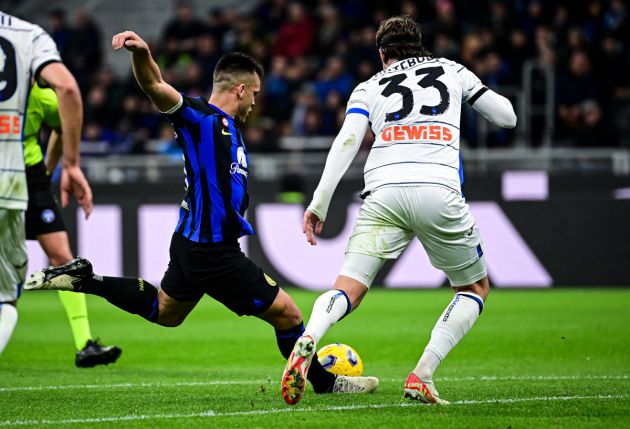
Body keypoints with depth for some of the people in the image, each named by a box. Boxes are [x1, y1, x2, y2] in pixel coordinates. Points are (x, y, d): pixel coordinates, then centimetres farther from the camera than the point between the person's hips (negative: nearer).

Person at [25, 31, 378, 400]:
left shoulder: (230, 129, 12)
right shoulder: (200, 117, -16)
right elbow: (155, 86, -30)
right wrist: (141, 52, -48)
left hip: (193, 244, 10)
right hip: (213, 254, -10)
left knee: (164, 311, 30)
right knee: (287, 315, -1)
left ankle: (83, 279, 26)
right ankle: (324, 382, 16)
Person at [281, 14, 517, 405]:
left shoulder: (369, 87, 21)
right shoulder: (451, 71, 23)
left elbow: (347, 141, 4)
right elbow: (507, 117, 25)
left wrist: (319, 203, 0)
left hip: (384, 195, 1)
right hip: (439, 193, 0)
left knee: (347, 291, -1)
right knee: (475, 289, 19)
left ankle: (308, 341, -35)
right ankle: (423, 375, 1)